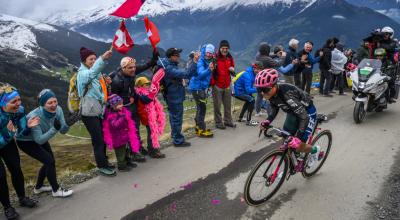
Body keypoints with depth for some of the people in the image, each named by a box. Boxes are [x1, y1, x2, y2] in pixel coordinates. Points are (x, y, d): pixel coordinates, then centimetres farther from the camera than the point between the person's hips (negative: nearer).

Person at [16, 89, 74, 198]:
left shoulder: (58, 110, -22)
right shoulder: (35, 116, -37)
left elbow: (63, 131, -16)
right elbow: (39, 140, -34)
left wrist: (67, 124, -38)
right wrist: (54, 129, -45)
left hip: (40, 139, 7)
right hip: (25, 141, -7)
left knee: (49, 161, 13)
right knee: (49, 161, -13)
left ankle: (38, 187, 36)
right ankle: (56, 190, 4)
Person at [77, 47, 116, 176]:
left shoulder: (96, 73, 13)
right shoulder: (82, 73, -13)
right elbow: (91, 74, -39)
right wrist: (103, 58, -52)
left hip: (99, 111, 8)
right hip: (89, 113, -8)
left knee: (102, 138, 15)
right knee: (98, 140, -3)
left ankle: (103, 161, 30)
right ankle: (102, 166, 8)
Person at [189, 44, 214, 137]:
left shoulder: (210, 61, 8)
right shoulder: (200, 62, -17)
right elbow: (201, 74, -32)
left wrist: (212, 69, -4)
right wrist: (209, 69, -48)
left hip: (203, 87, 9)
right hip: (197, 87, -9)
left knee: (200, 107, 16)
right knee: (202, 107, -10)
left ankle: (198, 127, 28)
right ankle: (201, 130, -7)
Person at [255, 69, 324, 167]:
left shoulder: (287, 93, -40)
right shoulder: (272, 93, -17)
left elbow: (304, 116, -40)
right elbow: (275, 109, 2)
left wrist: (298, 137, -48)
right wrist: (267, 122, -13)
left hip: (307, 112, -7)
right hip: (293, 112, 7)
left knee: (299, 147, -7)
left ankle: (315, 150, 25)